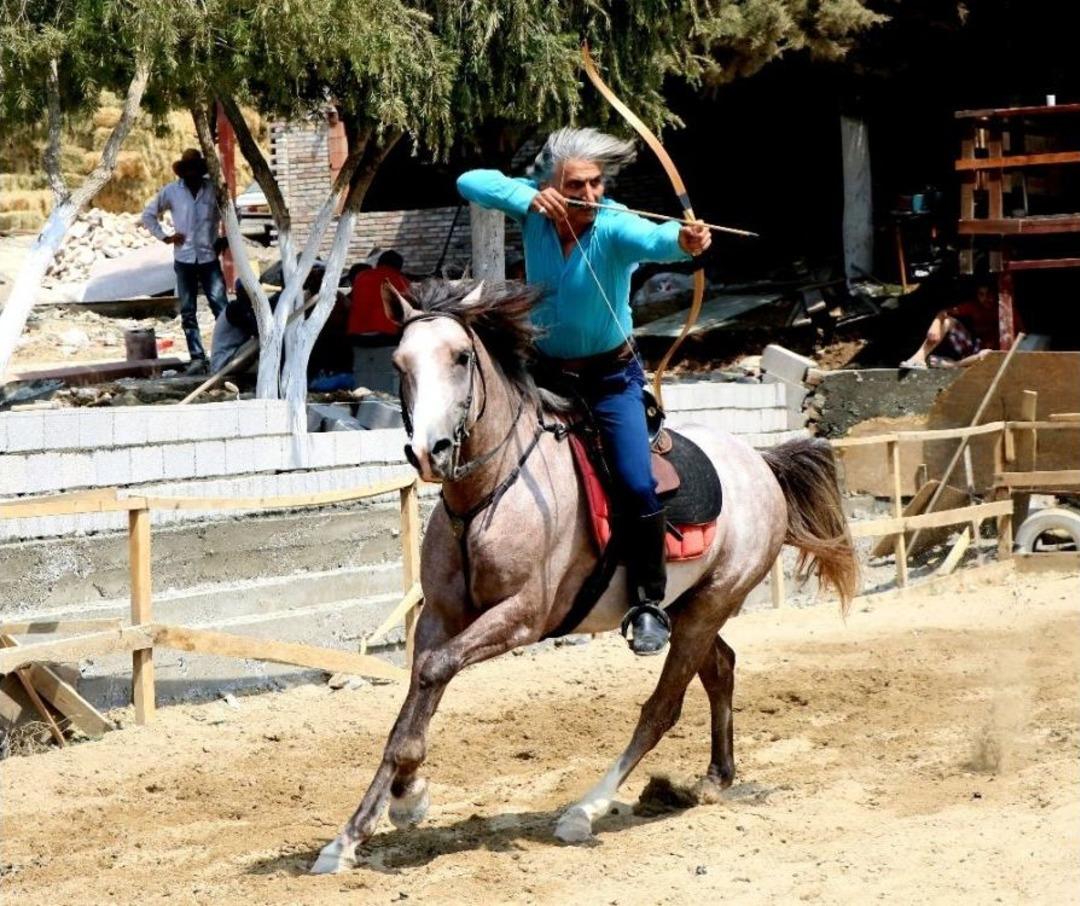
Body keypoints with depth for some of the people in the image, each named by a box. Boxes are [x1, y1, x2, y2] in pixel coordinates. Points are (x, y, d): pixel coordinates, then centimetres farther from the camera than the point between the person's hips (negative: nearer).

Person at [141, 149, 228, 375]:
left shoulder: (213, 189, 2)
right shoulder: (171, 192, 3)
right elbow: (148, 215, 13)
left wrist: (224, 238, 5)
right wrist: (164, 237, 3)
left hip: (209, 257, -1)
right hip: (184, 259, 1)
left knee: (221, 307, -10)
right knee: (188, 312, 2)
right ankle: (197, 358, 6)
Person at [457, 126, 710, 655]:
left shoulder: (614, 225, -24)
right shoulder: (533, 211, -12)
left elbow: (650, 238, -46)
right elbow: (470, 182, -15)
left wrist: (681, 241, -70)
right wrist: (525, 197, -32)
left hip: (611, 375, -4)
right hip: (545, 370, 4)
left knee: (637, 484, -16)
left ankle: (648, 603, -1)